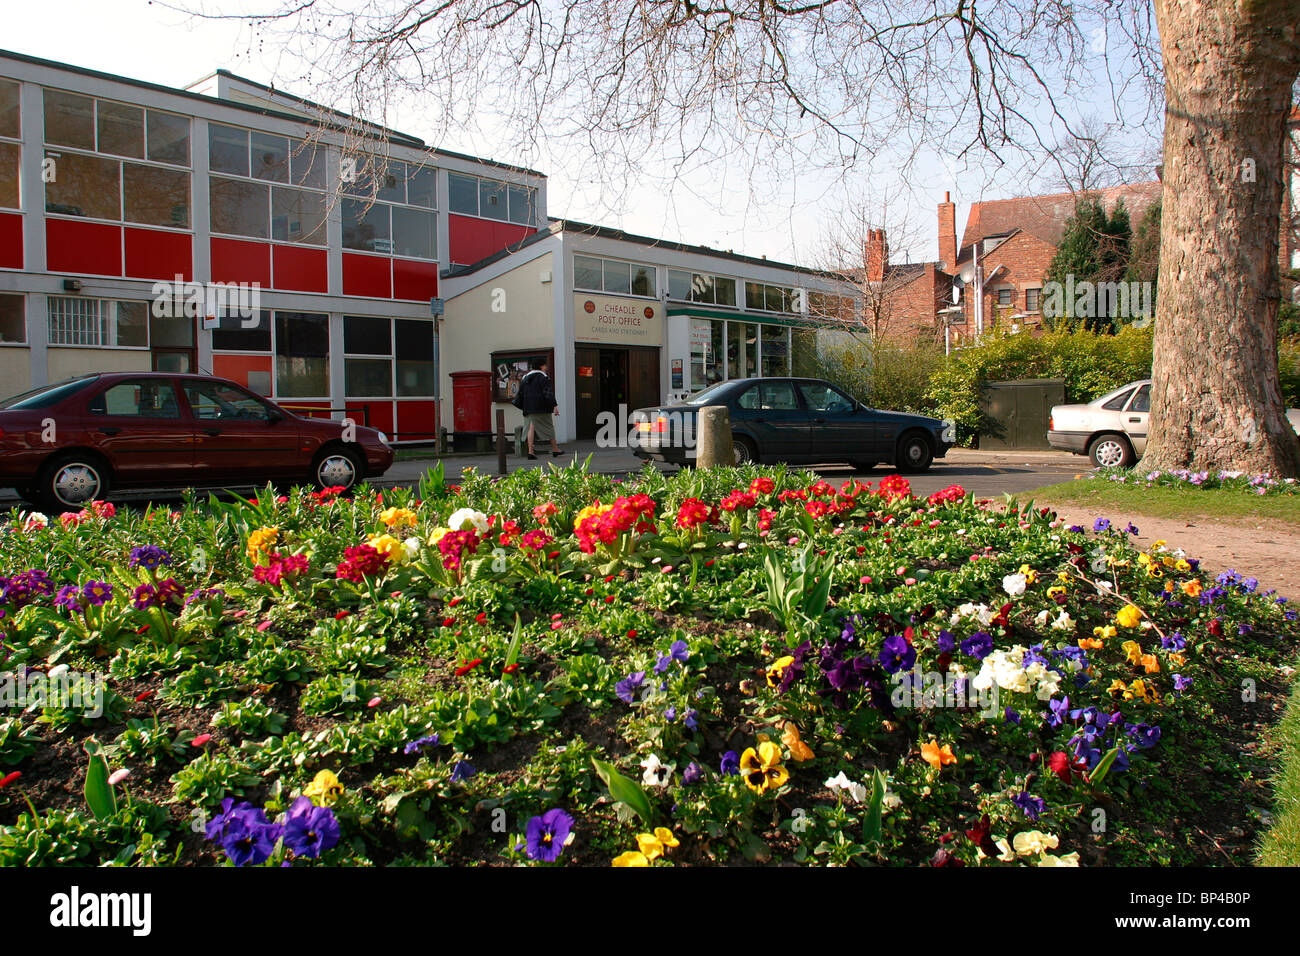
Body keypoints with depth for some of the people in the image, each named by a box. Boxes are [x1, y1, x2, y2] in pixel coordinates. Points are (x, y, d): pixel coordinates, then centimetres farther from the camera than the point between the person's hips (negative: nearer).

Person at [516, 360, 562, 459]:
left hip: (528, 407, 5)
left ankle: (530, 451, -12)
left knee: (531, 427, 1)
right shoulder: (543, 377, -8)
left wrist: (522, 407, 22)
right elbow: (548, 393, -15)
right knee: (549, 427, 7)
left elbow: (520, 393, 16)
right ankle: (555, 450, 17)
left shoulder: (525, 378, 14)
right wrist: (554, 406, -17)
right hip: (541, 407, -5)